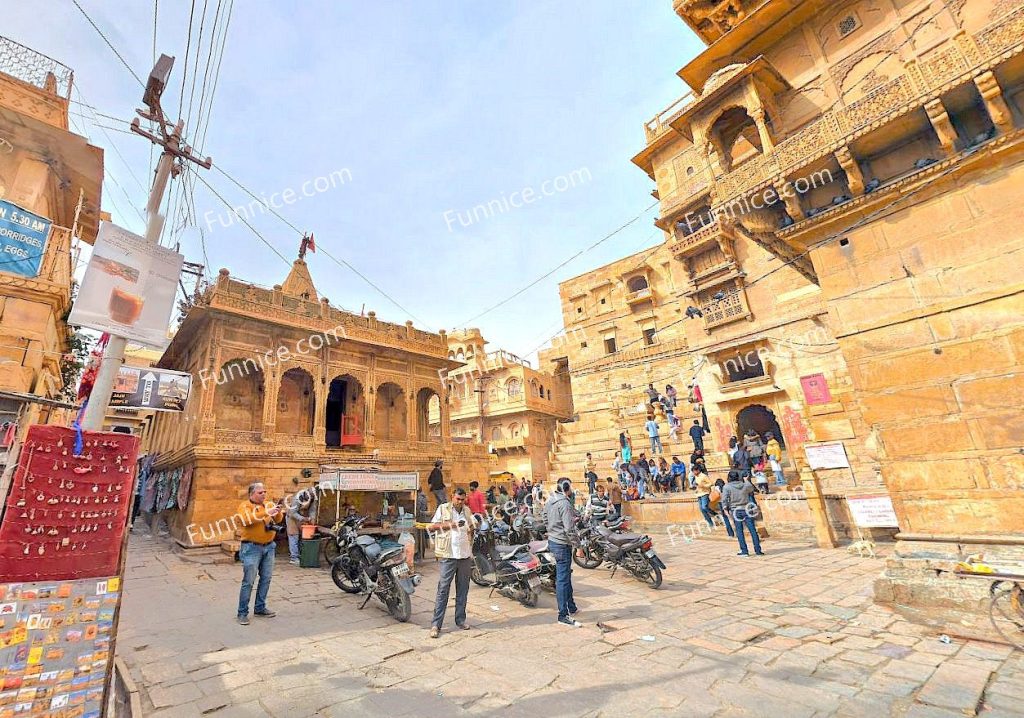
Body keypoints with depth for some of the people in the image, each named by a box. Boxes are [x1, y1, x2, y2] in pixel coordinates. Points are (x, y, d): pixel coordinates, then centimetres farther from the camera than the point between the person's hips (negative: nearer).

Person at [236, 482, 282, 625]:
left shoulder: (268, 505, 9)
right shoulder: (245, 506, -6)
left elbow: (277, 519, 4)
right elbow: (247, 519, -24)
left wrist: (278, 511, -16)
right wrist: (266, 512, -31)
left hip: (269, 546, 6)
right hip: (252, 548, -6)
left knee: (266, 578, 11)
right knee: (248, 581, -1)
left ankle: (260, 608, 24)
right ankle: (242, 613, 10)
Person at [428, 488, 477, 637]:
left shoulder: (467, 510, 11)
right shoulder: (443, 508, -2)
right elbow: (431, 527, -5)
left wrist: (473, 527, -1)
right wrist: (450, 524, -17)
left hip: (466, 555, 5)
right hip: (449, 556, -4)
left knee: (463, 589, 12)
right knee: (443, 589, -2)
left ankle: (460, 619, 25)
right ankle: (436, 624, 5)